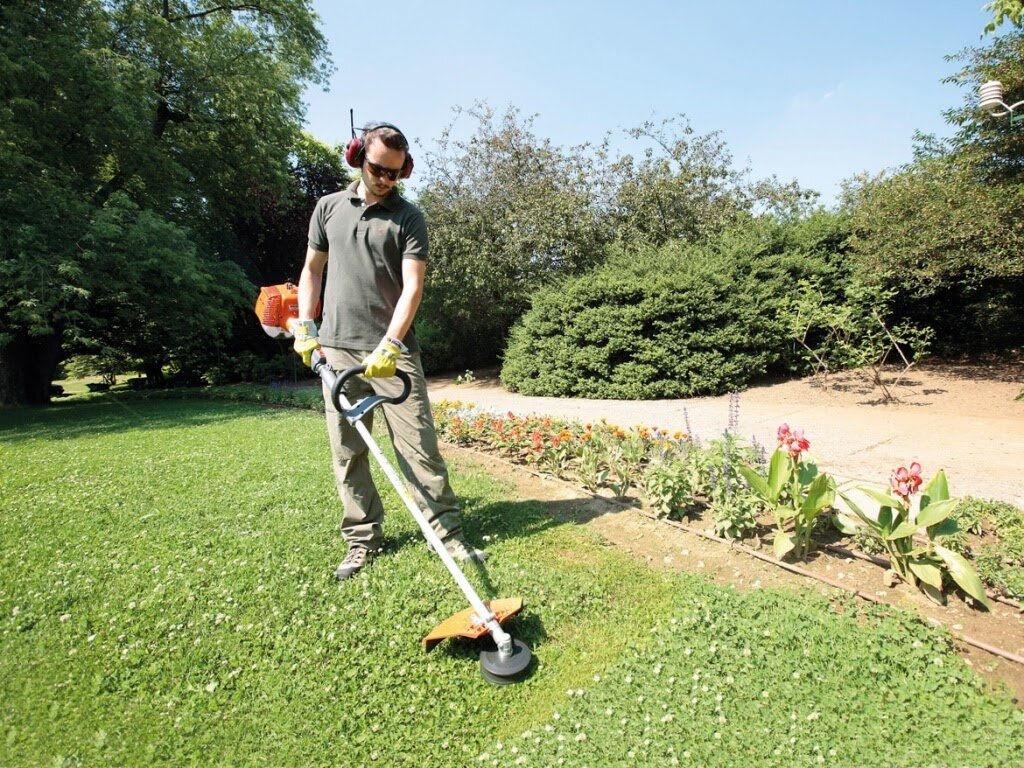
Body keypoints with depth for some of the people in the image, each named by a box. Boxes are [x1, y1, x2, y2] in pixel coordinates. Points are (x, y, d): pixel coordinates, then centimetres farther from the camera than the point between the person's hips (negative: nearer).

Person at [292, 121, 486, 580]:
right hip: (337, 349, 3)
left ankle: (449, 535, 6)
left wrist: (390, 345, -20)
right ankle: (363, 541, 19)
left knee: (419, 445, -4)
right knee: (347, 454, 6)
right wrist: (305, 326, 9)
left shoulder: (409, 218, 3)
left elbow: (412, 286, -7)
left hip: (392, 350, -3)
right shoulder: (328, 208, 14)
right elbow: (312, 270, 20)